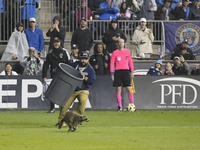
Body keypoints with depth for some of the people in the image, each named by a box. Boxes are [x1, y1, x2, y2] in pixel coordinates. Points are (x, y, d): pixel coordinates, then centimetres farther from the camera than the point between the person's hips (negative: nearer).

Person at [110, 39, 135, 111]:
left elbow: (130, 61, 15)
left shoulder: (127, 51, 10)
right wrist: (112, 74, -3)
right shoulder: (115, 53, 3)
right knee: (118, 90, -2)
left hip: (126, 71, 1)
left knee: (129, 89, -4)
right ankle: (120, 107, 0)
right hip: (118, 71, -1)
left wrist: (132, 71, 9)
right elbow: (112, 63, 4)